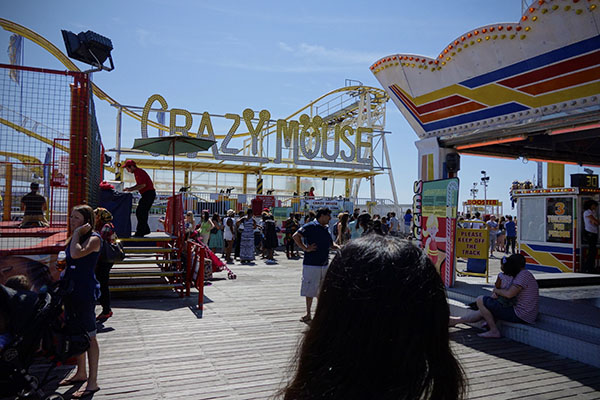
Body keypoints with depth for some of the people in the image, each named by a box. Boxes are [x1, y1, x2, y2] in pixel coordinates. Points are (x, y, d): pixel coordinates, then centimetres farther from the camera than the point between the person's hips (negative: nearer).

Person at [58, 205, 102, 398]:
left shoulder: (94, 238, -13)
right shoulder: (74, 237, 14)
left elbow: (76, 254, -30)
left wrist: (77, 233, -18)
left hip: (85, 291, -9)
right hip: (71, 289, 9)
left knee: (88, 335, -3)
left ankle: (92, 382, 5)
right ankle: (81, 373, 33)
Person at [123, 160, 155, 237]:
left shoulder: (139, 172, -14)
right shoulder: (137, 172, 17)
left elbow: (143, 185, -24)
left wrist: (131, 189, -17)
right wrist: (129, 188, 14)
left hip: (149, 194, -10)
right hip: (146, 194, 10)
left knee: (141, 213, -9)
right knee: (139, 212, 12)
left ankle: (140, 233, -6)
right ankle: (145, 230, 19)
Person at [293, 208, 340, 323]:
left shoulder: (326, 228, 14)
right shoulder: (310, 226, -10)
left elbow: (330, 243, 27)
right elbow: (295, 236, -18)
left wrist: (338, 247, 7)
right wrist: (305, 248, -18)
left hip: (324, 264, 7)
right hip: (311, 264, -7)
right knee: (310, 290, 1)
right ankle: (308, 314, 14)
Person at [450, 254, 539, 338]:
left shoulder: (524, 274, -15)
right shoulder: (524, 274, 17)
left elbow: (509, 294, -25)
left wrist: (496, 290, -4)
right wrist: (497, 293, -1)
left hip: (520, 316, -10)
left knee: (481, 300, -6)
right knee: (484, 310, 20)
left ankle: (494, 331, 0)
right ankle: (455, 320, 29)